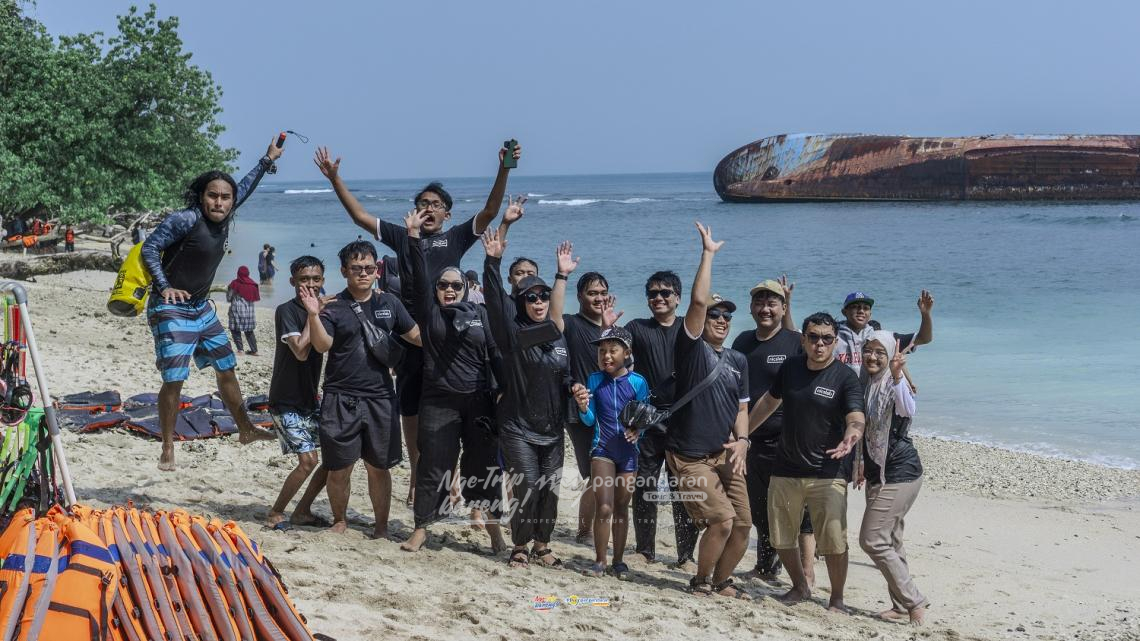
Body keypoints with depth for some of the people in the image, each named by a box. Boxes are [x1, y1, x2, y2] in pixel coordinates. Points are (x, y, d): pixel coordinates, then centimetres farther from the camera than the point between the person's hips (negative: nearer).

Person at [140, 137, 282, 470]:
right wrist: (164, 287, -26)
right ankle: (168, 449, 2)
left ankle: (245, 430, 27)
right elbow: (149, 248, -17)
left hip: (202, 308, 8)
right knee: (174, 380, -9)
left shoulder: (223, 217, 3)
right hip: (172, 309, -8)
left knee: (227, 369, 13)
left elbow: (244, 188, 21)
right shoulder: (185, 219, -19)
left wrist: (267, 160, 28)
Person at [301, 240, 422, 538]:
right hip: (341, 399, -2)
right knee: (339, 468, 4)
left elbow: (416, 336, 16)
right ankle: (340, 520, 25)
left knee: (378, 467, 7)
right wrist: (313, 315, -30)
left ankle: (382, 526, 19)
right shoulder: (333, 308, -2)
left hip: (380, 398, 2)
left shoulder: (389, 303, 9)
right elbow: (322, 345, -15)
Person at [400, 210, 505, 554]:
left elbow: (495, 354, 5)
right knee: (433, 465, 2)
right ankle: (421, 528, 11)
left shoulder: (480, 313, 6)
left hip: (479, 401, 1)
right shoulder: (429, 311, 4)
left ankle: (493, 527, 17)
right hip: (439, 401, -1)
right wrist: (413, 235, -16)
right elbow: (419, 275, -7)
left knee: (483, 466, 6)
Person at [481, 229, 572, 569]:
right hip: (518, 428, -4)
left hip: (552, 430, 4)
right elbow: (496, 301, -19)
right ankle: (519, 548, 8)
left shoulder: (558, 336, 6)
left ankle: (541, 546, 21)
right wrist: (493, 263, -26)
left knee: (550, 490, 6)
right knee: (527, 488, -9)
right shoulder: (513, 333, -7)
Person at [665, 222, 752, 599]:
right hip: (690, 455, -6)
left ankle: (721, 581, 23)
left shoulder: (738, 361, 14)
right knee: (722, 519, -14)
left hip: (724, 454, 6)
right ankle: (701, 581, 8)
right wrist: (708, 254, -11)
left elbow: (741, 407, 15)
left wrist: (741, 440, -4)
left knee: (743, 524, 3)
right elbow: (698, 301, -17)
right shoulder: (691, 347, -4)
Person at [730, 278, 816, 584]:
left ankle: (806, 574, 1)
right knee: (760, 511, 16)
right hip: (753, 441, 6)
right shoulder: (743, 342, 11)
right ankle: (766, 568, 31)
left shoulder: (796, 342, -6)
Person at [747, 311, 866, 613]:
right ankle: (800, 587, 36)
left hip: (827, 473, -5)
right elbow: (770, 400, 20)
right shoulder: (790, 367, 5)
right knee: (780, 539, 12)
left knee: (833, 542, -10)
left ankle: (837, 599, 12)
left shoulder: (845, 377, -9)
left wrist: (850, 437, -44)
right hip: (785, 471, 5)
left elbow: (856, 418, -22)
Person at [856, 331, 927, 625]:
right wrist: (863, 465, 26)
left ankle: (913, 602, -3)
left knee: (872, 540, -10)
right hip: (879, 473, 9)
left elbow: (907, 410, -38)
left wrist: (897, 376, -51)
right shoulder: (865, 384, 8)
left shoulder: (893, 384, -15)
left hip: (899, 474, -9)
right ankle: (903, 606, 20)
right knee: (890, 542, 13)